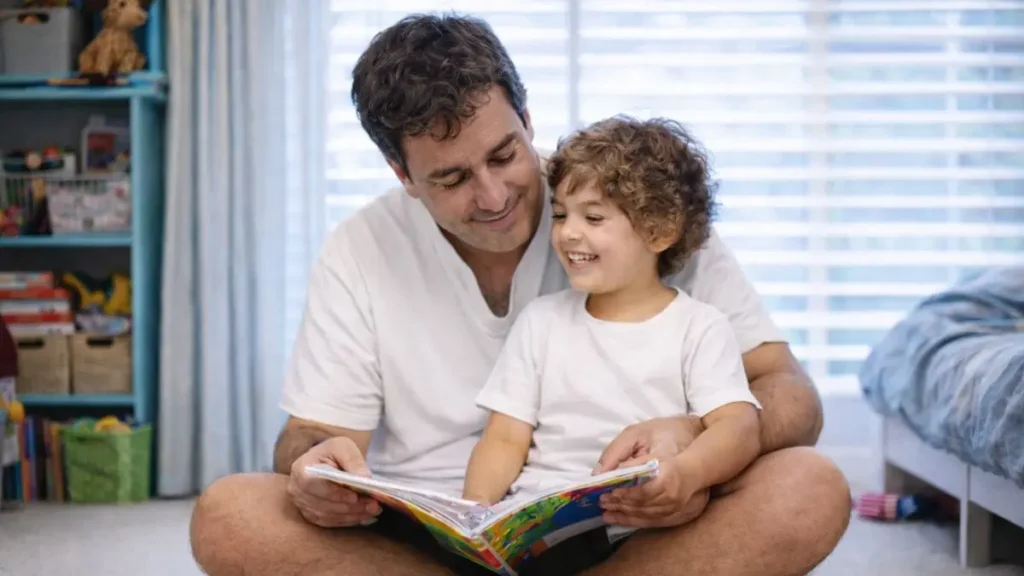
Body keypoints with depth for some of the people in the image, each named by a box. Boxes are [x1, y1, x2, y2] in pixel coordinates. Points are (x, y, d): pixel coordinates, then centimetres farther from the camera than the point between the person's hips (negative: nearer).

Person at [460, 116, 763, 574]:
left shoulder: (699, 328, 5)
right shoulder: (541, 319, 15)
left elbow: (739, 426, -10)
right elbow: (505, 439, 11)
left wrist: (684, 472, -33)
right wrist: (476, 506, -11)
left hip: (637, 532, -1)